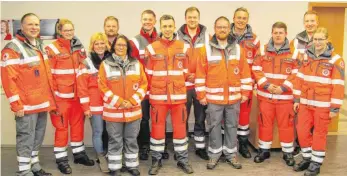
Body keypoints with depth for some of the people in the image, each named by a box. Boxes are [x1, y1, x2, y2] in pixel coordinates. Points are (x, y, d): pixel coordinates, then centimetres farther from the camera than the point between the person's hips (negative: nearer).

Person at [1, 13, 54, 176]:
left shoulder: (40, 45, 14)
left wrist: (49, 98, 17)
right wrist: (16, 104, -18)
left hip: (43, 102, 8)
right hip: (26, 105, -8)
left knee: (38, 136, 17)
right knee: (26, 138, 1)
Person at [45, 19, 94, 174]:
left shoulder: (77, 47, 11)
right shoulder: (52, 49, -8)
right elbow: (47, 74, -11)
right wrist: (53, 94, -14)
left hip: (77, 94, 6)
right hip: (61, 95, -5)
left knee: (78, 125, 15)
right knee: (62, 127, 3)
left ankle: (79, 154, 30)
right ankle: (61, 159, 17)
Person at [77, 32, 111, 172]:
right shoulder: (86, 63, -2)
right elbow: (82, 86, -5)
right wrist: (86, 107, -9)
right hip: (95, 106, -3)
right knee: (98, 132, 4)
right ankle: (101, 158, 18)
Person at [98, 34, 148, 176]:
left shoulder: (136, 64, 5)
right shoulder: (105, 64, -3)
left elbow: (143, 84, 3)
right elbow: (103, 87, -6)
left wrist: (133, 101, -9)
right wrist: (118, 102, -13)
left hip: (133, 110, 2)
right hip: (113, 111, -2)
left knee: (131, 140, 13)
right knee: (115, 141, 8)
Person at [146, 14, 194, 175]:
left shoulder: (183, 47, 4)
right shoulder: (151, 48, -2)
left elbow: (185, 72, 10)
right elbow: (148, 74, 2)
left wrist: (178, 87, 10)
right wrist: (152, 90, 3)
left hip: (178, 95, 2)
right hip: (158, 96, -1)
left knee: (180, 127, 9)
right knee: (157, 127, 7)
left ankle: (182, 160, 24)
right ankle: (156, 160, 23)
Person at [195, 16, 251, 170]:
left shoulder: (238, 49, 4)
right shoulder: (207, 49, -3)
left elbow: (245, 73, 6)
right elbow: (200, 74, -3)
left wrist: (245, 93, 4)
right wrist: (201, 95, -5)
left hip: (234, 97, 2)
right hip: (213, 98, -2)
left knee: (232, 126, 12)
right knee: (214, 127, 9)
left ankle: (231, 154, 27)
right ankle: (214, 154, 23)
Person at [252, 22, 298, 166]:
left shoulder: (293, 51, -1)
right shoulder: (263, 50, 4)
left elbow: (296, 74, -4)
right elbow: (256, 70, 0)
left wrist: (283, 87, -14)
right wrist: (266, 85, -11)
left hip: (285, 95, -1)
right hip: (265, 95, 2)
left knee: (286, 124, 6)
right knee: (264, 123, 11)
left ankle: (288, 152, 22)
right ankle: (264, 150, 26)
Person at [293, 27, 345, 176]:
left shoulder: (335, 59, -8)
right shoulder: (306, 55, 6)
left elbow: (338, 85, -10)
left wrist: (335, 108, -12)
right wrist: (297, 99, 7)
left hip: (323, 105, -4)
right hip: (305, 103, 5)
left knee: (319, 134, 8)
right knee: (302, 131, 9)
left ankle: (316, 163, 23)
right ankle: (307, 159, 29)